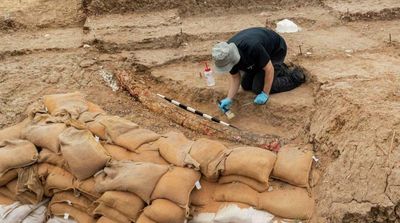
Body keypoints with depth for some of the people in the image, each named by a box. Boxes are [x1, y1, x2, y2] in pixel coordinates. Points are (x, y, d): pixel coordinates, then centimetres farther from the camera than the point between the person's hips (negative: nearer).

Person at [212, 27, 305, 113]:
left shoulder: (252, 47, -43)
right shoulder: (227, 55, -22)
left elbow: (269, 69, -31)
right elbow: (235, 77, -9)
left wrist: (265, 94, -24)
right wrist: (229, 99, -21)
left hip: (276, 50, -7)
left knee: (258, 87, -12)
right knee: (246, 85, 7)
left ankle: (295, 76, 3)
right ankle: (279, 70, 21)